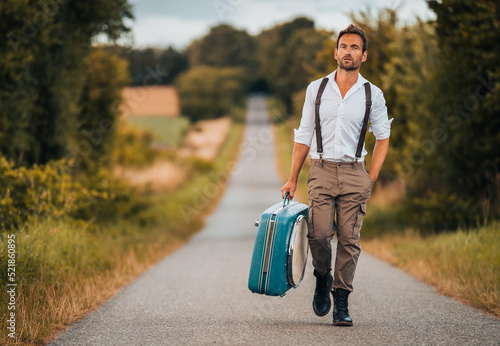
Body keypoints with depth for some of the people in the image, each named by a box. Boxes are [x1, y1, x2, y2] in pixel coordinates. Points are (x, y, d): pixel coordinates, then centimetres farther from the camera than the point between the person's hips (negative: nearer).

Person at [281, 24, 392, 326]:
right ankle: (323, 278, 15)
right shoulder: (316, 89, 7)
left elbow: (383, 137, 14)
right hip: (322, 169, 0)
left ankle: (341, 301, 6)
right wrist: (292, 180, 8)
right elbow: (304, 136, 11)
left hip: (355, 173, 0)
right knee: (319, 234, -13)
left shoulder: (373, 95, 5)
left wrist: (371, 179, 5)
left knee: (349, 239, -4)